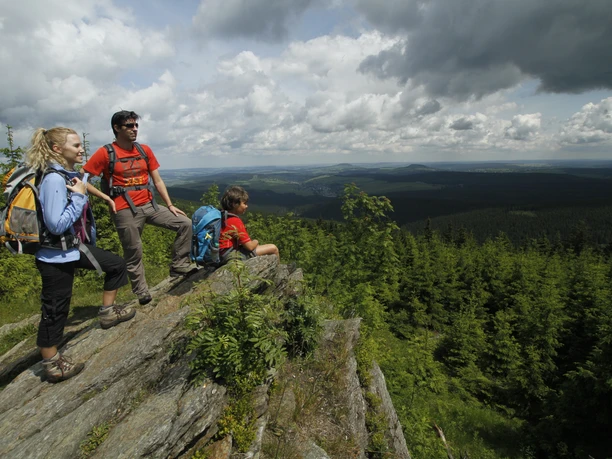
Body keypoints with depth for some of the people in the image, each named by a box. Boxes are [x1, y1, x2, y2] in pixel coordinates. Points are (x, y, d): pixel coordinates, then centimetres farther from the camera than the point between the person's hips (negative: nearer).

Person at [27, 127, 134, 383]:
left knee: (117, 265, 15)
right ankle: (51, 365, 24)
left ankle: (107, 313, 29)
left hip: (74, 247, 9)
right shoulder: (53, 180, -24)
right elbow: (56, 225, -27)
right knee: (55, 310, 5)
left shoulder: (70, 175, 4)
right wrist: (79, 196, -22)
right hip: (56, 256, -9)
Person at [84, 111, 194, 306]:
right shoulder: (105, 153, -4)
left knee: (185, 223, -5)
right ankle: (142, 293, 16)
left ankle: (179, 266, 4)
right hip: (125, 210, -5)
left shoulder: (145, 150, 10)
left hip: (149, 205, 5)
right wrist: (107, 198, -8)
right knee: (134, 253, 1)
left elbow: (157, 180, 11)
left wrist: (170, 205, 4)